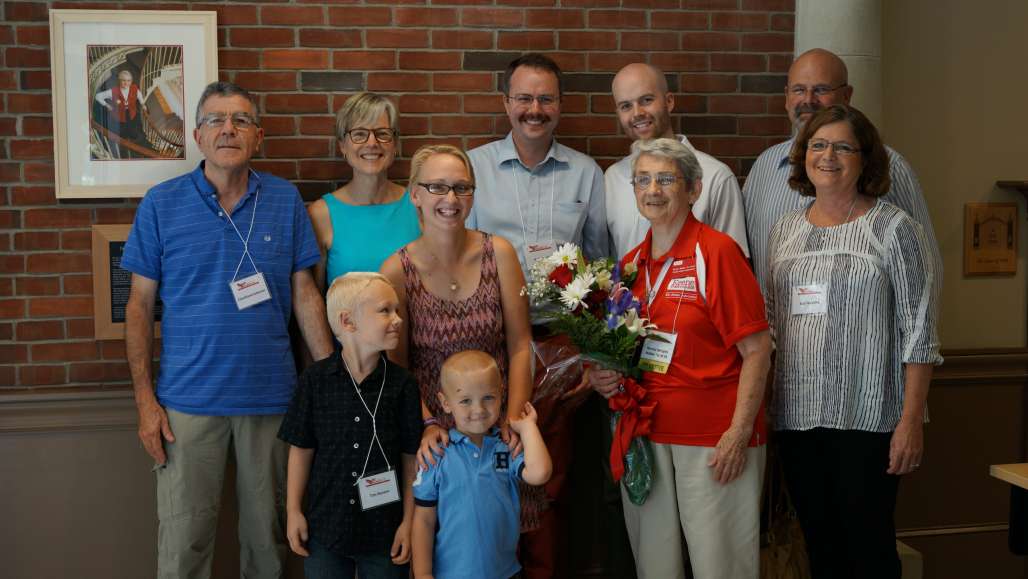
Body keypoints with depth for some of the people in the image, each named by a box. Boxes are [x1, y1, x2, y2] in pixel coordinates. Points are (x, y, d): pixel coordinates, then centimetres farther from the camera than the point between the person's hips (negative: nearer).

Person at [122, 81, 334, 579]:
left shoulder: (286, 201, 3)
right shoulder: (161, 205, -1)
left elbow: (304, 294, 5)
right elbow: (140, 305, 2)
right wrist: (145, 400, -3)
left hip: (271, 396, 1)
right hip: (189, 401, -1)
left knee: (268, 534, 12)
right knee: (184, 539, 5)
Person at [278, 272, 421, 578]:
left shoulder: (402, 384, -6)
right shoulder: (315, 380, -6)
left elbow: (411, 457, -2)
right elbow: (302, 449, 1)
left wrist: (409, 521, -2)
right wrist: (293, 512, 2)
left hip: (385, 529, 0)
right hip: (325, 526, 0)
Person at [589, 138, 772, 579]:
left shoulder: (717, 252, -9)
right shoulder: (630, 265, 9)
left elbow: (757, 350, -11)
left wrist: (739, 433, -16)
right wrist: (605, 376, 2)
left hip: (714, 438, -5)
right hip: (648, 433, 6)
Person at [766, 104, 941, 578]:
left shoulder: (894, 229, -4)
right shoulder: (784, 230, 10)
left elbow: (918, 332, -7)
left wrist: (912, 420, -13)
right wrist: (760, 406, 8)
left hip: (867, 419, -5)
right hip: (796, 416, 5)